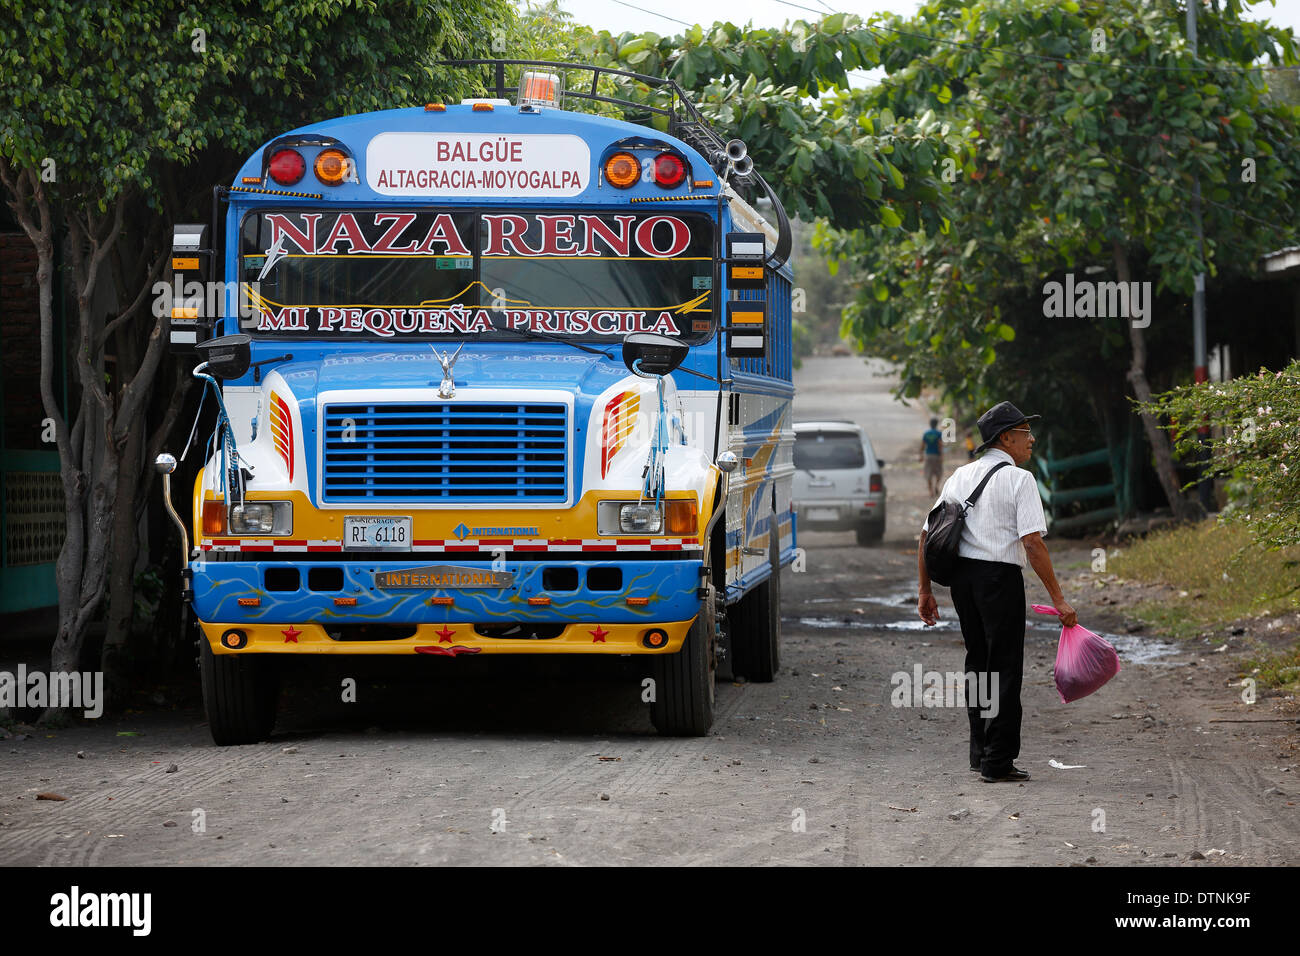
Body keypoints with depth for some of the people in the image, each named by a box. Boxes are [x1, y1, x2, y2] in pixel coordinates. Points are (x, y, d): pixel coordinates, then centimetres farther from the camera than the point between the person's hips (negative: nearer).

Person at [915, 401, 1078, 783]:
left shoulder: (960, 476, 12)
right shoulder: (1019, 479, -8)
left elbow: (927, 535, 11)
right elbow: (1033, 542, -17)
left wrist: (925, 590, 17)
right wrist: (1058, 599, -16)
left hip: (961, 576, 7)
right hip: (1000, 576, -7)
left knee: (977, 662, 18)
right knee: (1004, 667, -1)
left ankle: (980, 752, 25)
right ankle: (997, 762, -2)